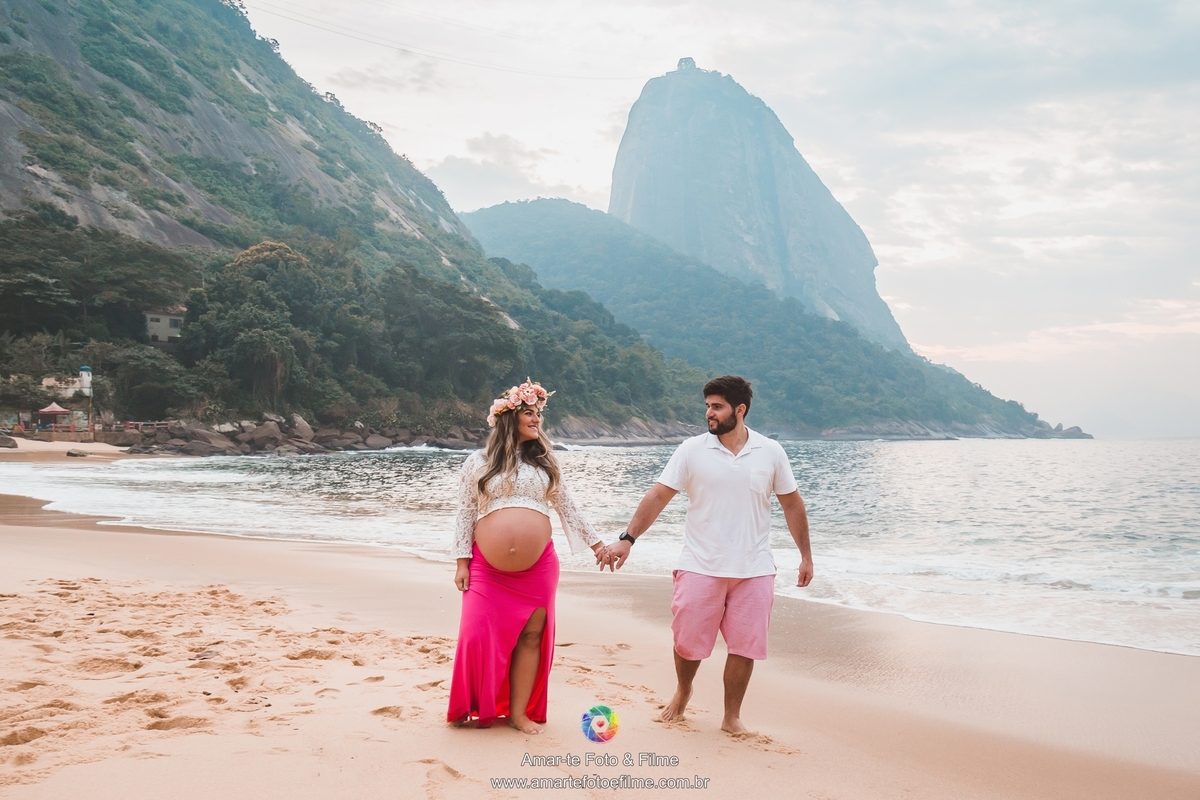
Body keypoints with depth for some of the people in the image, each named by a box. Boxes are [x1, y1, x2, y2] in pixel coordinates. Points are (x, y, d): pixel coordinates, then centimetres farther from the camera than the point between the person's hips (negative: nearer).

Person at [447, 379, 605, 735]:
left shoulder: (544, 462, 11)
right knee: (479, 636, -5)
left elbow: (567, 508, 14)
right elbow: (465, 514, 3)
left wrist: (597, 543, 10)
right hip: (487, 569, -2)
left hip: (538, 568, 2)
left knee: (531, 637, 2)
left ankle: (520, 712, 12)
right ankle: (477, 707, 14)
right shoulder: (478, 462, 3)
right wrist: (462, 562, -2)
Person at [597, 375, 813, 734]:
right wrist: (627, 539, -14)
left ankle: (731, 717, 23)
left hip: (754, 570, 1)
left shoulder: (770, 452, 0)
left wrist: (806, 555, 8)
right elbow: (658, 495, -6)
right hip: (701, 567, -1)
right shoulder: (693, 450, -4)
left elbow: (792, 504, 8)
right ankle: (682, 692, 37)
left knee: (744, 646, 5)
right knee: (687, 641, 6)